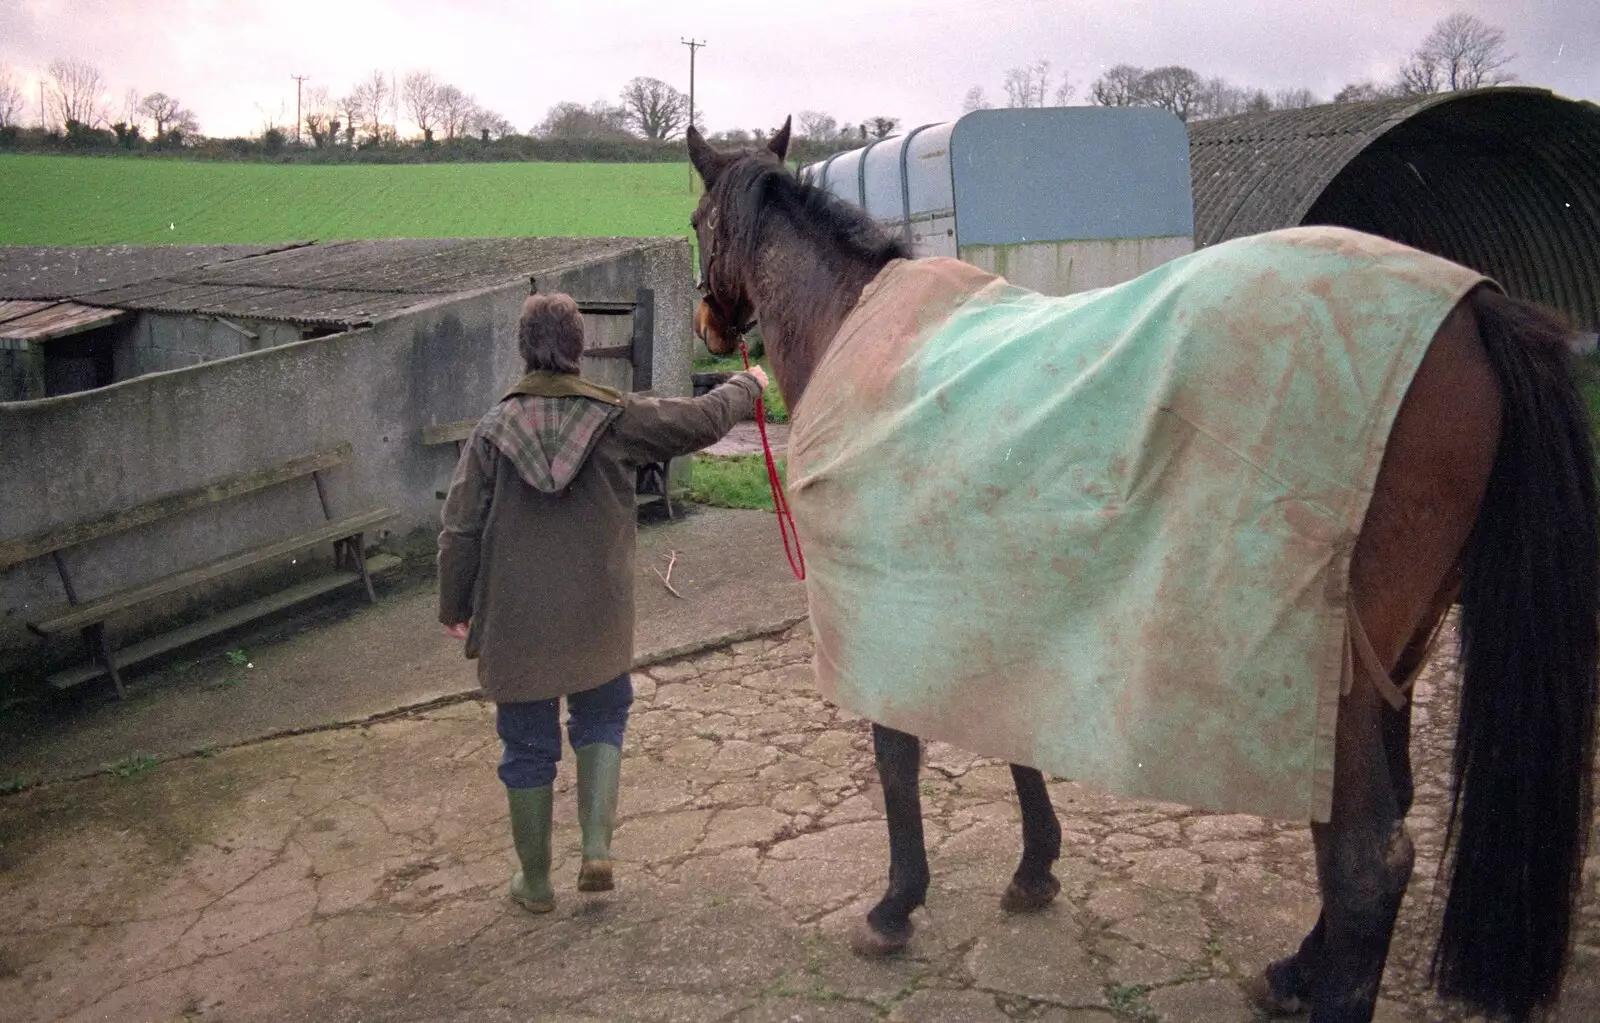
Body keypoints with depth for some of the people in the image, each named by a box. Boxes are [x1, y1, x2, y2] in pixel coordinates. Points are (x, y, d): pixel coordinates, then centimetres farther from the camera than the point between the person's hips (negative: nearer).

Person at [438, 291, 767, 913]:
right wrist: (747, 387, 21)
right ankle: (597, 848, 10)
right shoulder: (616, 418, -8)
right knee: (601, 719, 23)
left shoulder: (493, 429, -7)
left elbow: (459, 530, -5)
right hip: (598, 620, 0)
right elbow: (704, 420, 1)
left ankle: (536, 882, 27)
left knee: (528, 746, 14)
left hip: (515, 626, 0)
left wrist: (455, 610, 7)